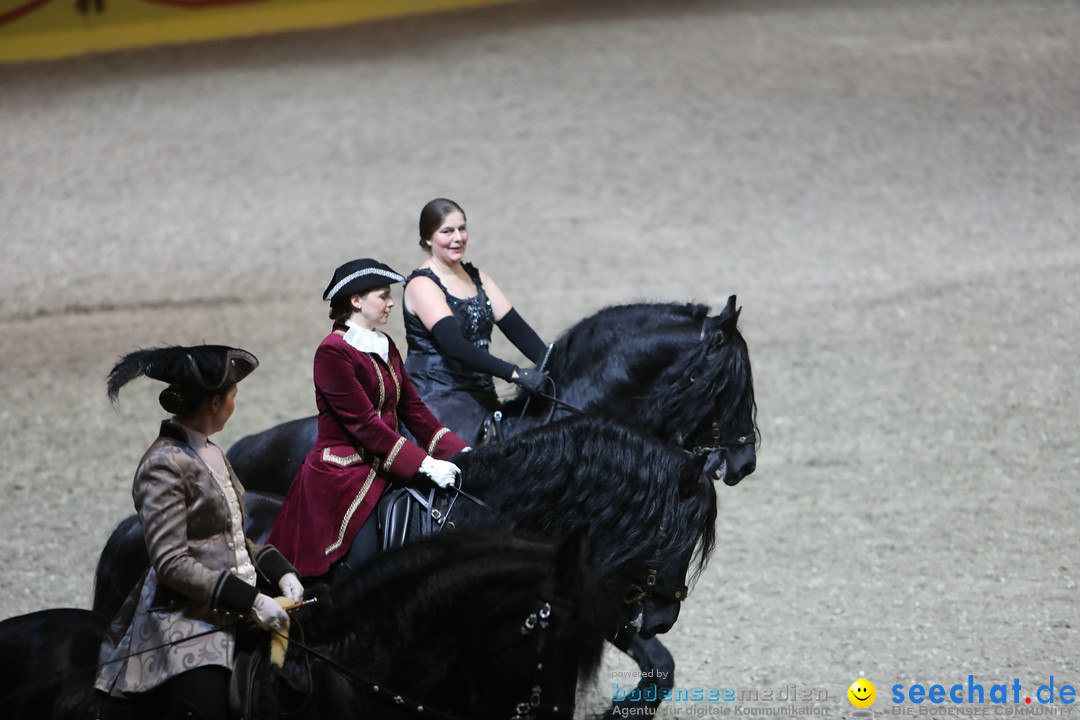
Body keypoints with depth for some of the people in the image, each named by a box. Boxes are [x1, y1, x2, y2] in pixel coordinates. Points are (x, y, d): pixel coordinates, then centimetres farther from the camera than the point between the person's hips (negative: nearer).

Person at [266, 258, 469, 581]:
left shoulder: (386, 348, 15)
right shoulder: (333, 352, -11)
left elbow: (413, 410, 12)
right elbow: (363, 423, -18)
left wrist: (460, 452, -1)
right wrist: (424, 464, -23)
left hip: (383, 474, 8)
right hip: (341, 478, -8)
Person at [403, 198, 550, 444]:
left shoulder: (476, 277, 14)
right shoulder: (422, 285, -9)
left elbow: (514, 326, 7)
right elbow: (455, 345, -21)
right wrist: (515, 374, -28)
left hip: (480, 395, 6)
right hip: (437, 397, -6)